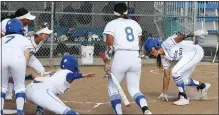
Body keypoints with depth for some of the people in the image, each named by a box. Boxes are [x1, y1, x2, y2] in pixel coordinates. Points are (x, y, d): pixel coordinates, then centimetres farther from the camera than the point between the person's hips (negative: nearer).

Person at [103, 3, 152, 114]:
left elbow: (109, 44, -8)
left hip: (120, 57, -4)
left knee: (112, 87, 13)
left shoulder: (112, 24, 3)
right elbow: (138, 44, 16)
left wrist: (107, 62, -7)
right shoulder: (135, 23, 18)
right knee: (134, 89, 11)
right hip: (136, 58, 4)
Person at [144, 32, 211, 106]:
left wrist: (183, 35, -58)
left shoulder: (166, 44, -17)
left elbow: (178, 38, -34)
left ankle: (184, 98, -6)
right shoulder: (164, 58, 6)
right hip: (189, 56, 9)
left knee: (175, 72, -16)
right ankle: (203, 86, 34)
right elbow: (166, 76, 12)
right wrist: (164, 93, 15)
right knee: (182, 79, 12)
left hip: (196, 51, -9)